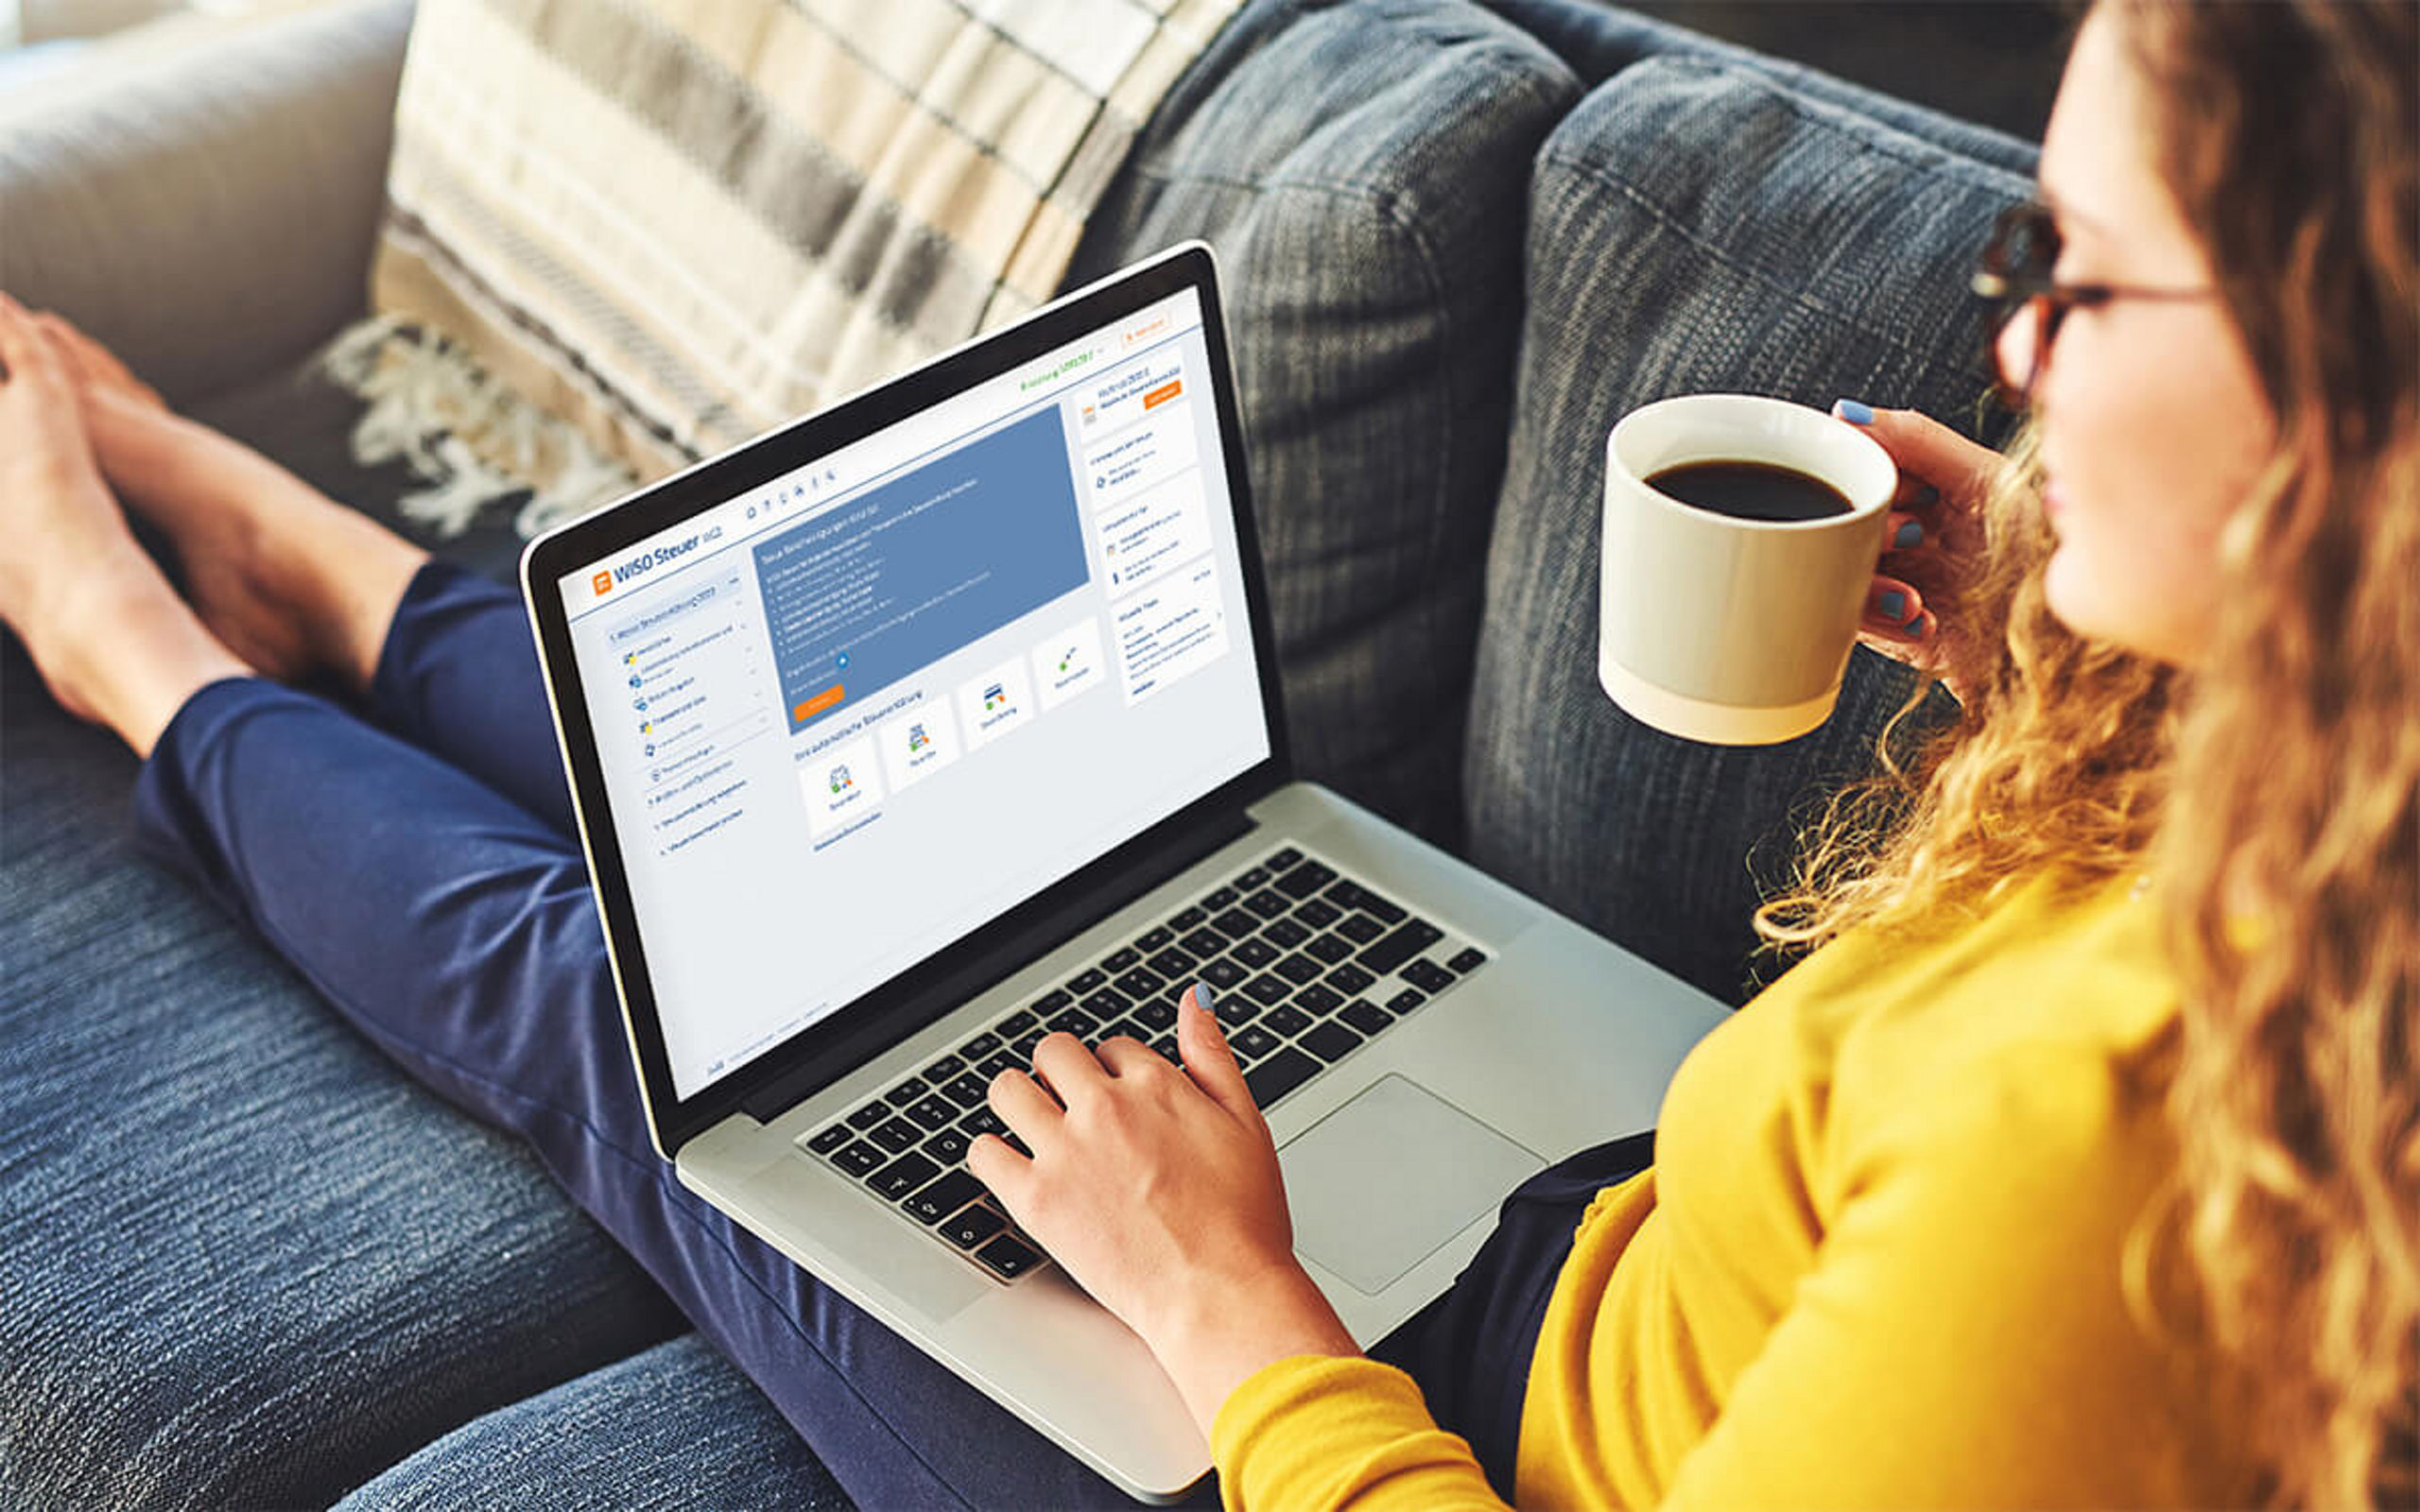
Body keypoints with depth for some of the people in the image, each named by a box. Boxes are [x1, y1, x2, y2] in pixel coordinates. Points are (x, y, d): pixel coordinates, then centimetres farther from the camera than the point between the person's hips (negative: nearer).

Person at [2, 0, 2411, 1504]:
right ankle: (322, 580, 47)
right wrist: (2040, 698, -4)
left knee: (608, 993, 9)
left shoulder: (2100, 1127, -42)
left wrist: (1221, 1300, -18)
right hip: (1568, 1270, 7)